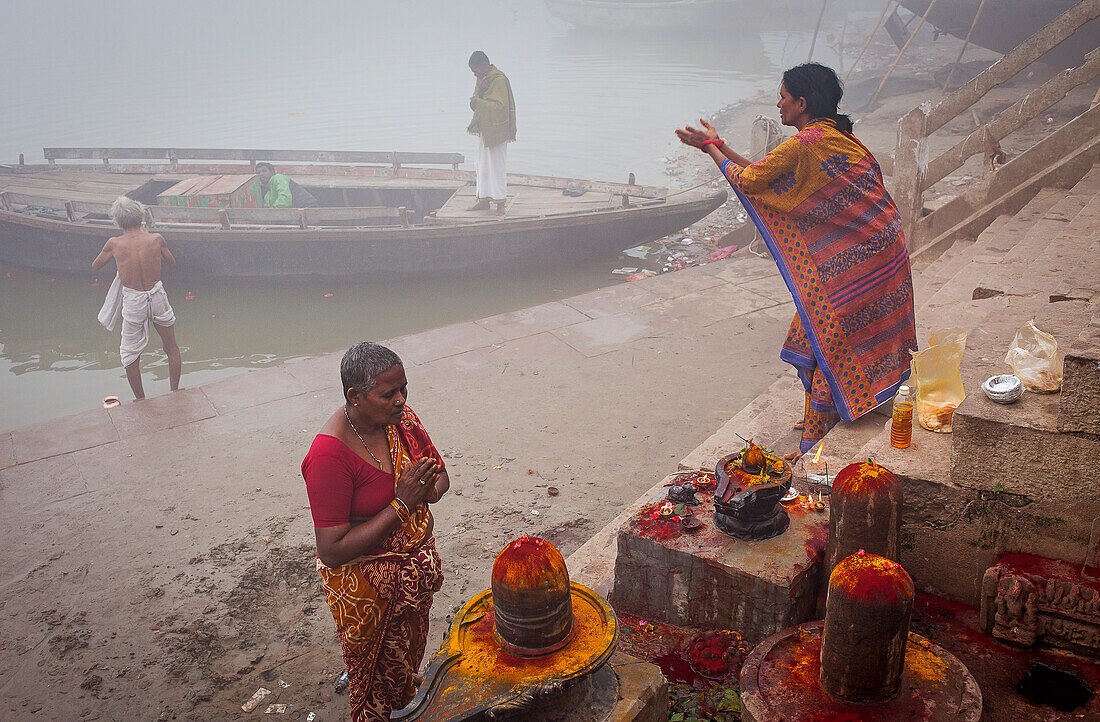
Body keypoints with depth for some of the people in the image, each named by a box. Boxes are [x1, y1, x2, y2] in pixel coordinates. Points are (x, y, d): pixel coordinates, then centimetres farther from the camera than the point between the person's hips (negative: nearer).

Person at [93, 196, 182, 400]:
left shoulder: (114, 244, -10)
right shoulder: (156, 239, -10)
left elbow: (95, 266, 8)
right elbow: (171, 264, 8)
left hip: (133, 303, -1)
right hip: (158, 298, 1)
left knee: (130, 354, 18)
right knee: (172, 348, 20)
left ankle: (141, 400, 25)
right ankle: (175, 392, 29)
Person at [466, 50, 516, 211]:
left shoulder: (499, 80, -15)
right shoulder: (481, 79, 12)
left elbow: (500, 107, -23)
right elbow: (474, 104, 7)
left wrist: (478, 101, -22)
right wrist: (479, 91, -12)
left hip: (496, 130, -9)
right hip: (483, 129, 9)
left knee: (497, 166, -4)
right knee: (482, 166, 11)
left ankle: (500, 201, 4)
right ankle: (483, 200, 18)